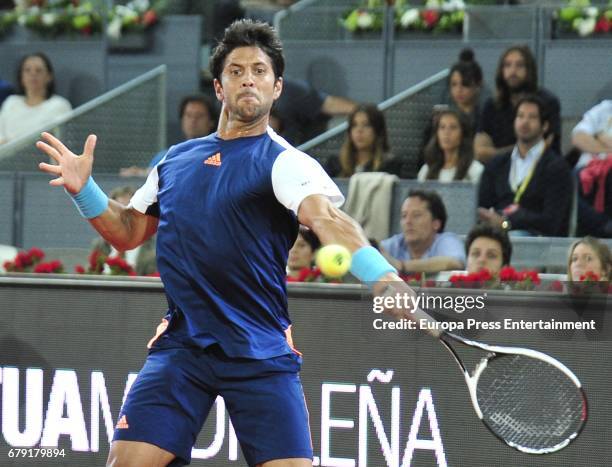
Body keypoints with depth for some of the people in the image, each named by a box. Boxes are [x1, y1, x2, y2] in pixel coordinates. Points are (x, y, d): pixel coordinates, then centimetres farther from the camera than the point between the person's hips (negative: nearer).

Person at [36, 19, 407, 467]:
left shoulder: (284, 161, -4)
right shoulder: (177, 160, 14)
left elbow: (327, 219, -24)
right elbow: (127, 232, 25)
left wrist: (384, 279, -43)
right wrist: (84, 188, 7)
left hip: (262, 354, -4)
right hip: (181, 344, 4)